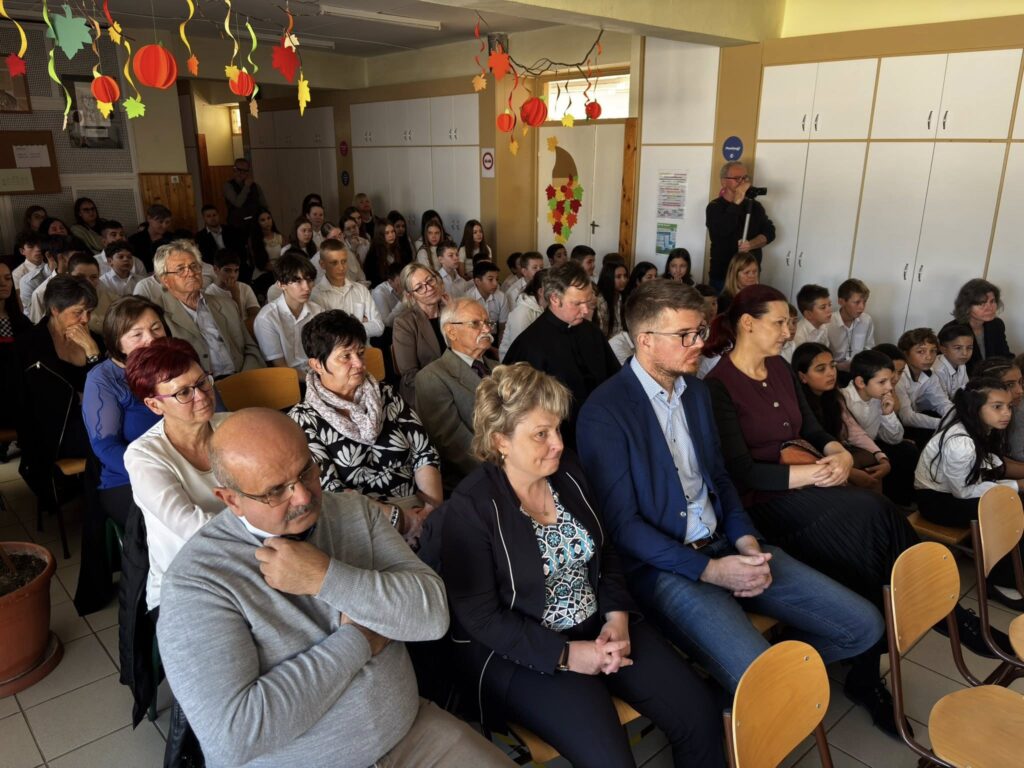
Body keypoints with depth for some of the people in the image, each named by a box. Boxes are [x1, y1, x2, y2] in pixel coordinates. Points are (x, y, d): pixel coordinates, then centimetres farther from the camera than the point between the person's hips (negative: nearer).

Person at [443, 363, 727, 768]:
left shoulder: (568, 475, 2)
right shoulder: (471, 506, -17)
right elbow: (479, 617, -16)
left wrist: (617, 617, -5)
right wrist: (565, 655, -19)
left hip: (599, 627, 6)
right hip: (519, 653, -5)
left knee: (698, 713, -5)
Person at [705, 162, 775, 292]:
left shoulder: (755, 206, 12)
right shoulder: (715, 207, -4)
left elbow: (769, 232, 4)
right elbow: (722, 231, -22)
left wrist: (751, 244, -16)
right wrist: (737, 201, -20)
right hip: (722, 276, -4)